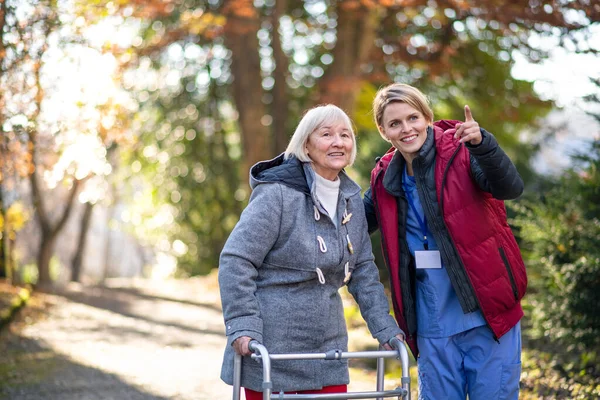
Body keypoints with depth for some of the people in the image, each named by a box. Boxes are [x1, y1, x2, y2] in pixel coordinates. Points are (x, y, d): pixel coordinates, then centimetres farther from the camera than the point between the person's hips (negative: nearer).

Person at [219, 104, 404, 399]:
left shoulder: (351, 199, 8)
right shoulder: (278, 194, -14)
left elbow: (363, 271, 14)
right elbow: (235, 261, -16)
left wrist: (385, 328, 7)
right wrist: (243, 326, -22)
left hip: (327, 348, 6)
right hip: (270, 345, -6)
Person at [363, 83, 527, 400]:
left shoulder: (461, 150, -9)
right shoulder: (385, 177, 5)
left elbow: (510, 188, -24)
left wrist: (482, 144, -41)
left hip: (486, 309, -4)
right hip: (433, 318, 5)